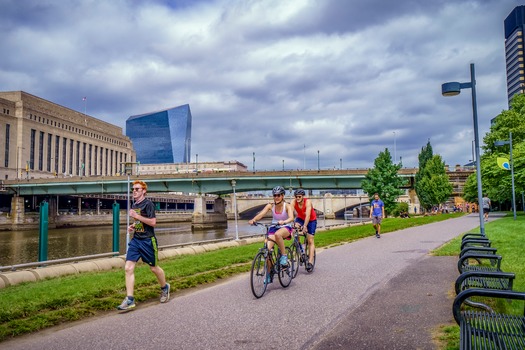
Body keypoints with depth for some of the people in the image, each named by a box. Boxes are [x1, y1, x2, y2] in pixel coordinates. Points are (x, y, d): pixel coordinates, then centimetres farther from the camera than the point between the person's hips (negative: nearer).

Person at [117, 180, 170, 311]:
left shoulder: (148, 204, -12)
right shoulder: (134, 205, 12)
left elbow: (153, 222, -19)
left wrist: (136, 216, -20)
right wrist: (132, 226, 7)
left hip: (148, 241, -7)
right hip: (135, 240, 7)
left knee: (154, 268, 8)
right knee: (128, 268, -6)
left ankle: (164, 288, 35)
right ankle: (129, 300, -2)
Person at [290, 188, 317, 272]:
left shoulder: (308, 202, -31)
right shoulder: (293, 202, -23)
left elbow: (308, 215, -42)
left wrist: (305, 226, -54)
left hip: (311, 220, -3)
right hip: (300, 218, 3)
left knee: (310, 241, -7)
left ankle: (310, 262, -6)